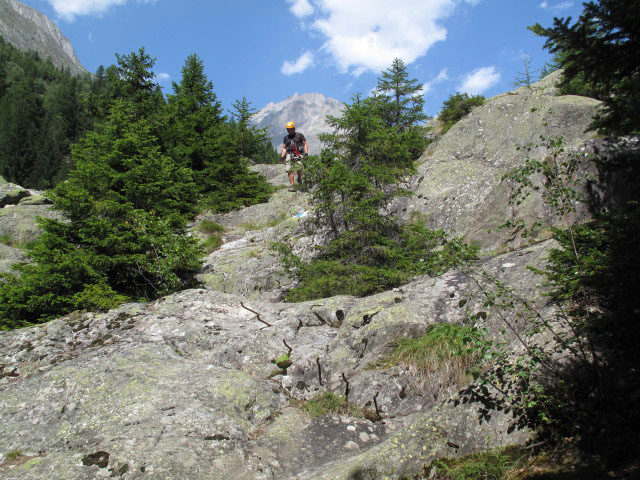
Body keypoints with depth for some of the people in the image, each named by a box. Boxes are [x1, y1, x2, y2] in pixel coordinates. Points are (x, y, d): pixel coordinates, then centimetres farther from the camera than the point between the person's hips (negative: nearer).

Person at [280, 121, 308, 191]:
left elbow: (305, 144, 9)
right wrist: (282, 156, 6)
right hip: (289, 155, 3)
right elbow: (284, 148, 19)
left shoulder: (299, 135, 10)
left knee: (299, 167, -24)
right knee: (290, 170, -10)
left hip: (298, 154, -3)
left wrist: (306, 152, -7)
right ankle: (292, 185, -8)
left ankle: (299, 179, 5)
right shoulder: (286, 137, 19)